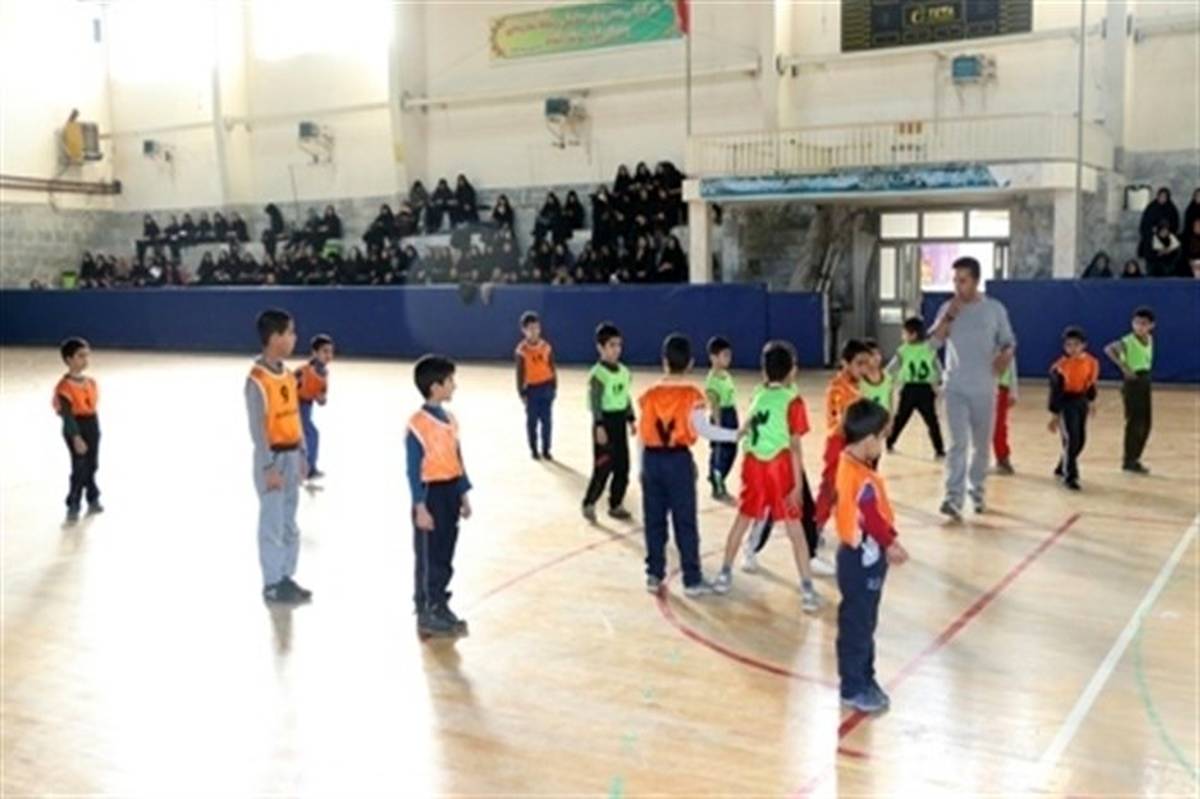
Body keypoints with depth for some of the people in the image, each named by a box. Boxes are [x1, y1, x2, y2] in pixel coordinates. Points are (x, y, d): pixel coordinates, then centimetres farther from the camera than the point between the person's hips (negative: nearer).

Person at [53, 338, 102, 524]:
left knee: (92, 466, 16)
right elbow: (68, 415, -21)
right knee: (79, 468, -2)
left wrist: (96, 431, 15)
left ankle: (93, 500, 31)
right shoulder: (65, 387, -19)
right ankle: (73, 506, 10)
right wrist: (76, 437, -25)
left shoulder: (91, 383, 4)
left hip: (92, 428, 7)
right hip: (76, 431, -7)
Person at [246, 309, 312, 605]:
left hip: (292, 454, 8)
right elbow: (258, 428, -18)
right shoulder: (258, 379, -17)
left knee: (290, 522, 15)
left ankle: (286, 577, 25)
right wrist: (269, 467, -18)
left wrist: (301, 455, 14)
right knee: (273, 522, 0)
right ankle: (272, 584, 10)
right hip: (273, 456, -8)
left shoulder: (288, 375, 8)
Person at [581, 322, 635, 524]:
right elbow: (595, 403, -17)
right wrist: (599, 426, -22)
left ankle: (616, 505, 21)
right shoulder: (597, 373, -14)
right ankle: (588, 504, 11)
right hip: (605, 421, -7)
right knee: (603, 467, -4)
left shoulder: (623, 371, 8)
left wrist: (631, 420, 15)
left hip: (620, 421, 7)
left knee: (623, 467, 9)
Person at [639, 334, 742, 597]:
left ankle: (654, 575, 17)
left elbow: (641, 435, 6)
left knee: (654, 520, 11)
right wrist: (736, 434, -10)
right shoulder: (692, 395, -8)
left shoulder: (650, 394, 3)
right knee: (685, 522, 3)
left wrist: (642, 467, 15)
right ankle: (692, 579, 8)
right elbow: (702, 428, -16)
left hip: (652, 459, 3)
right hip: (678, 459, -3)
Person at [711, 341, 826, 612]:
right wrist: (798, 484, -9)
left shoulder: (757, 395, 7)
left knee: (742, 520, 20)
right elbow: (795, 445, -10)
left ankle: (725, 575, 29)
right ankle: (807, 591, 2)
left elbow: (747, 430, 10)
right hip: (781, 467, -4)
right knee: (795, 529, 2)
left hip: (753, 464, 4)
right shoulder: (793, 401, -7)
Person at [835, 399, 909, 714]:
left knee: (862, 623, 20)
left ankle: (863, 679, 32)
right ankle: (853, 688, 16)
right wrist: (891, 544, -4)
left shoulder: (847, 464, 4)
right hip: (864, 559, -10)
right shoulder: (864, 478, -27)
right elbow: (873, 519, -21)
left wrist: (888, 541, 6)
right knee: (858, 626, 4)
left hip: (858, 554, 10)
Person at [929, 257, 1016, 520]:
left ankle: (977, 491, 28)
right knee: (958, 443, -9)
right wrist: (950, 316, -14)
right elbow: (934, 343, -5)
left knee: (982, 445, 12)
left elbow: (1009, 341, 6)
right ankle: (954, 498, -15)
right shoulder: (948, 308, 3)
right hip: (955, 388, 0)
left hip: (984, 388, 1)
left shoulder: (995, 309, 0)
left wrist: (1005, 356, -16)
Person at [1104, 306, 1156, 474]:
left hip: (1145, 381, 8)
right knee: (1134, 423, -5)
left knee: (1145, 424, 10)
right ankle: (1129, 461, 5)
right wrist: (1124, 367, -29)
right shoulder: (1128, 341, -16)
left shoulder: (1150, 340, 8)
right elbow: (1109, 349, -32)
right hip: (1133, 382, -8)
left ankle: (1134, 459, 20)